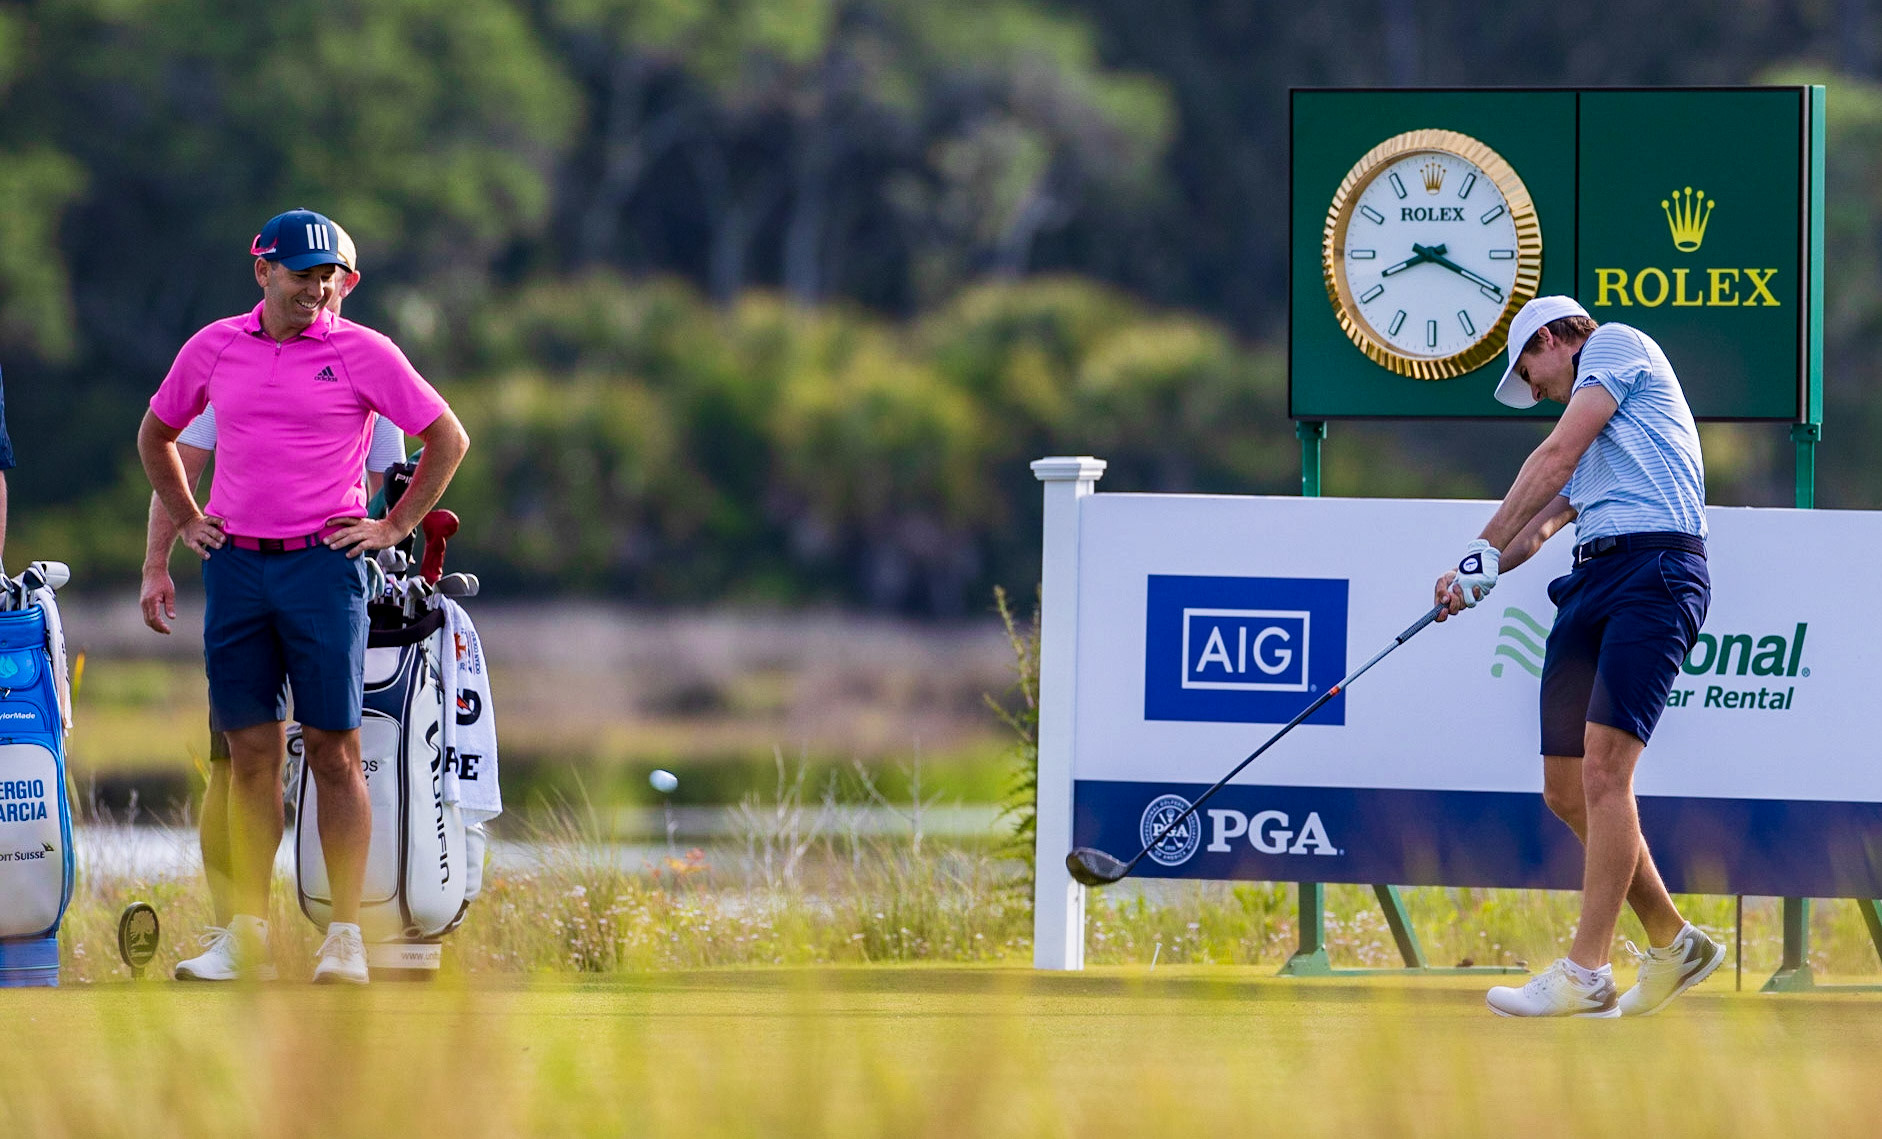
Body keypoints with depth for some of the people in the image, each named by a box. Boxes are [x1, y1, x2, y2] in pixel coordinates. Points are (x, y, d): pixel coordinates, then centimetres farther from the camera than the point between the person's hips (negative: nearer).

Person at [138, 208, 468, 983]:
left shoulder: (361, 353, 0)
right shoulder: (213, 349, 9)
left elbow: (448, 438, 5)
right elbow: (155, 434, 24)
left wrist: (395, 526, 1)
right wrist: (185, 519, 15)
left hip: (322, 565, -3)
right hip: (235, 566, 3)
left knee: (335, 753, -4)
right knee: (251, 756, 4)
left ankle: (345, 935, -2)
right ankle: (247, 930, 7)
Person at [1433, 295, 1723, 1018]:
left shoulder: (1616, 343, 8)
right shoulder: (1591, 419, 34)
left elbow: (1556, 457, -1)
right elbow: (1547, 517, 27)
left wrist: (1485, 549, 1)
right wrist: (1481, 574, 9)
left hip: (1654, 563, -10)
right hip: (1592, 579, 10)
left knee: (1602, 770, -17)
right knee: (1567, 793, 5)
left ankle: (1586, 976, -22)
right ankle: (1673, 944, 15)